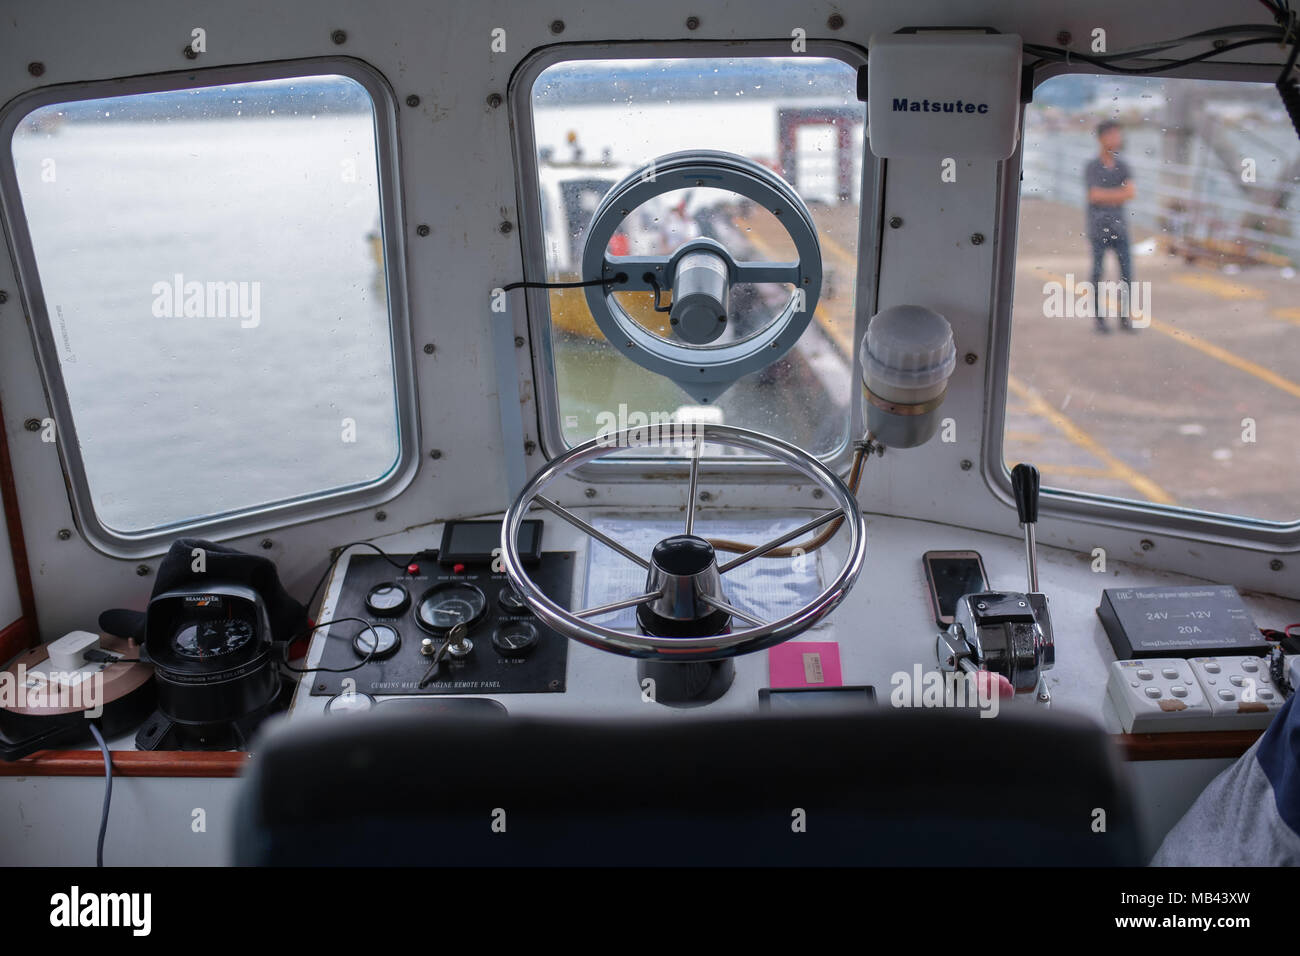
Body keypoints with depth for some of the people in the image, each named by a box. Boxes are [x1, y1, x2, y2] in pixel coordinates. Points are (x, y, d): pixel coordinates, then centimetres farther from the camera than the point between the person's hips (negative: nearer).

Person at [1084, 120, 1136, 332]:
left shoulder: (1123, 166, 8)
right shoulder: (1092, 168, -4)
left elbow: (1130, 193, -5)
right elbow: (1095, 195, -16)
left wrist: (1106, 195, -16)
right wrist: (1119, 193, -8)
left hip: (1119, 226, 4)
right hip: (1099, 228, -4)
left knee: (1127, 273, 3)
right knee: (1098, 273, 2)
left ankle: (1124, 317, 11)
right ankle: (1099, 318, 10)